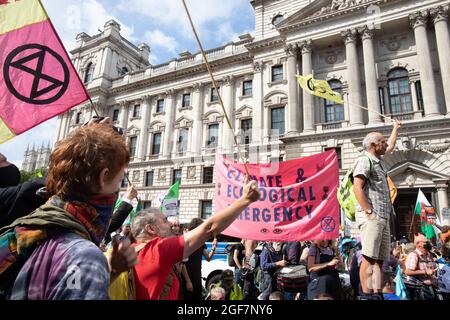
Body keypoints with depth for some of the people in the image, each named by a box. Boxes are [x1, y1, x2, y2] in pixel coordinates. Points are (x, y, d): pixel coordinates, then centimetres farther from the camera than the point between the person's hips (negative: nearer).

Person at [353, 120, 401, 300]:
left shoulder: (378, 161, 22)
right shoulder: (365, 160, -5)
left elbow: (390, 146, 45)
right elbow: (357, 188, -15)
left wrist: (396, 128, 54)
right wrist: (369, 212, -20)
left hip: (384, 217, 9)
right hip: (372, 217, -9)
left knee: (380, 259, 6)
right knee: (369, 257, -13)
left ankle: (377, 294, 8)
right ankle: (366, 295, -12)